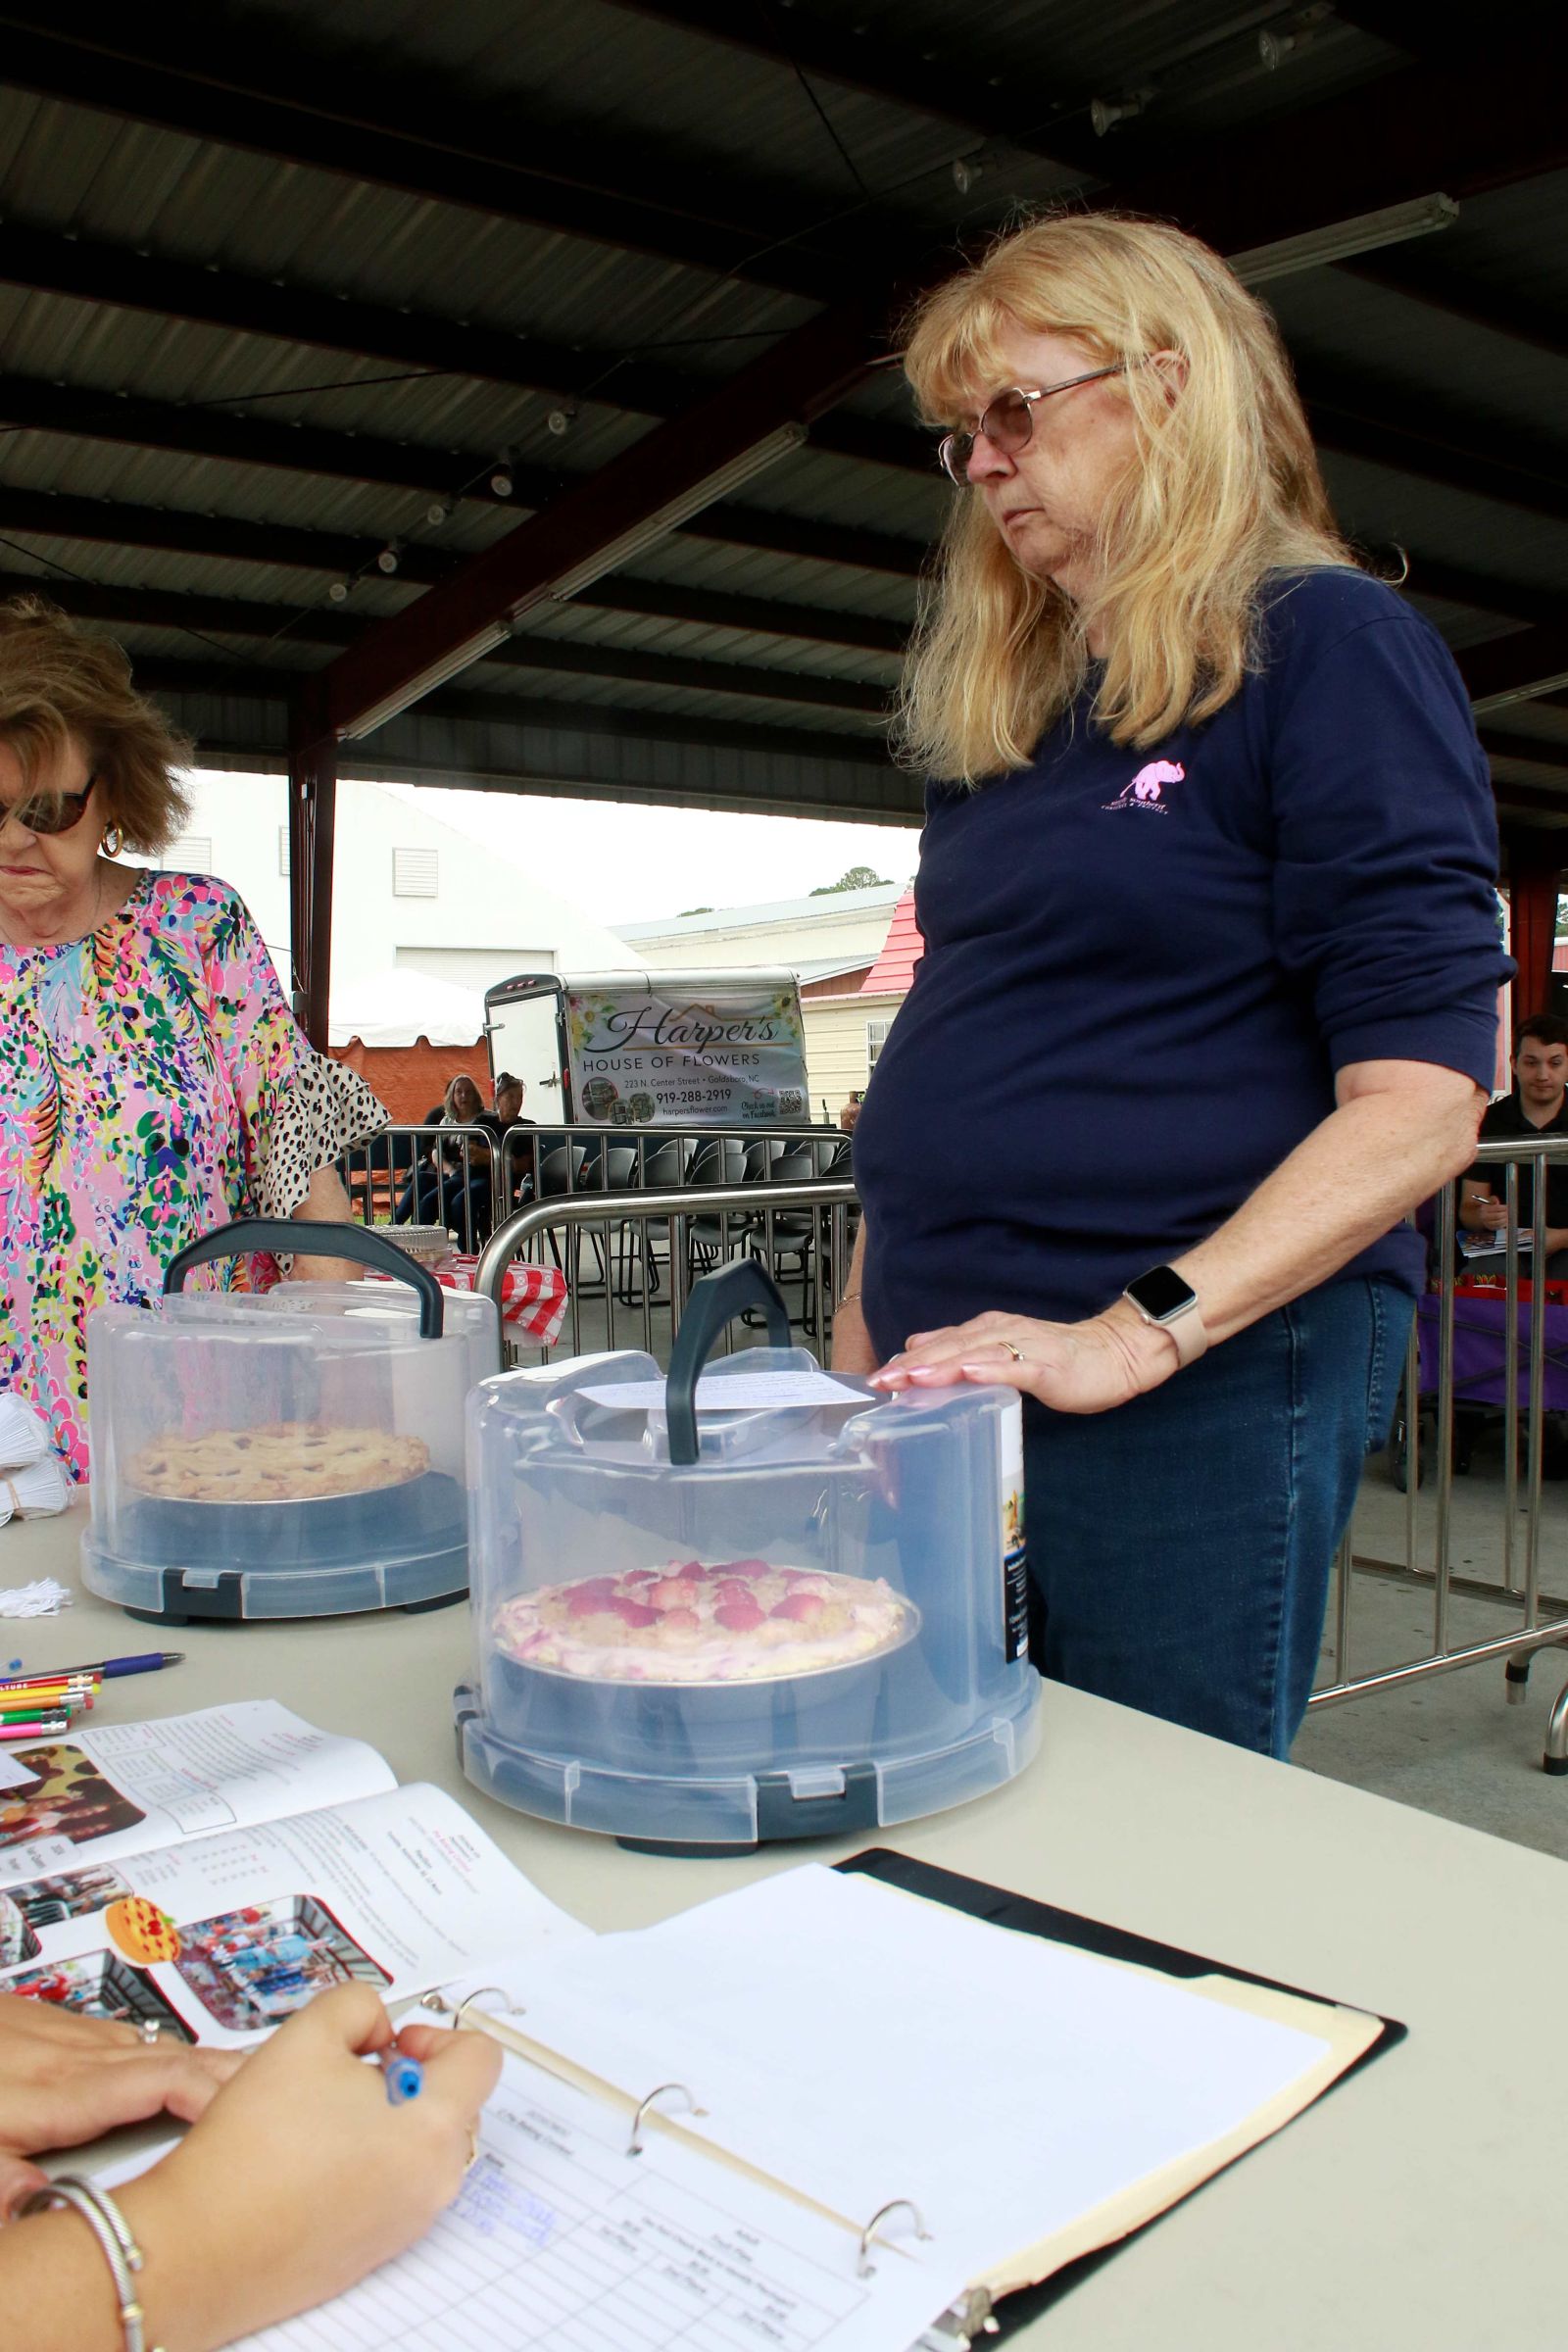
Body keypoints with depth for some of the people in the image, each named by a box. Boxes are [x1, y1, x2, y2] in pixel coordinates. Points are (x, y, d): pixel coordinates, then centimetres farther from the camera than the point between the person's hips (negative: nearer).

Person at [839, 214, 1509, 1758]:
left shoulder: (1326, 645, -5)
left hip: (1204, 1384, -6)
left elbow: (1421, 1100, -14)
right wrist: (861, 1332, 12)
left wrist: (1137, 1334, -22)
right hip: (945, 1370, 7)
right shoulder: (998, 705, 15)